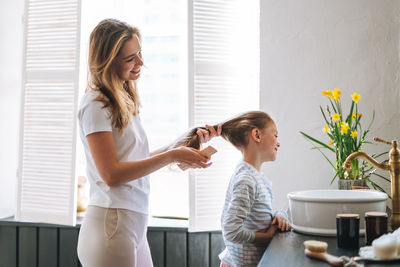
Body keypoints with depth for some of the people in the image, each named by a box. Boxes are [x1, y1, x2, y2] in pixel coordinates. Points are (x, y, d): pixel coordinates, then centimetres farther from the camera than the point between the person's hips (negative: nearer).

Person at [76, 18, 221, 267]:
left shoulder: (125, 102, 13)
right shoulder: (95, 105, -12)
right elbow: (112, 174, -16)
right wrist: (172, 156, -15)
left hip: (136, 225, 8)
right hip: (111, 225, -8)